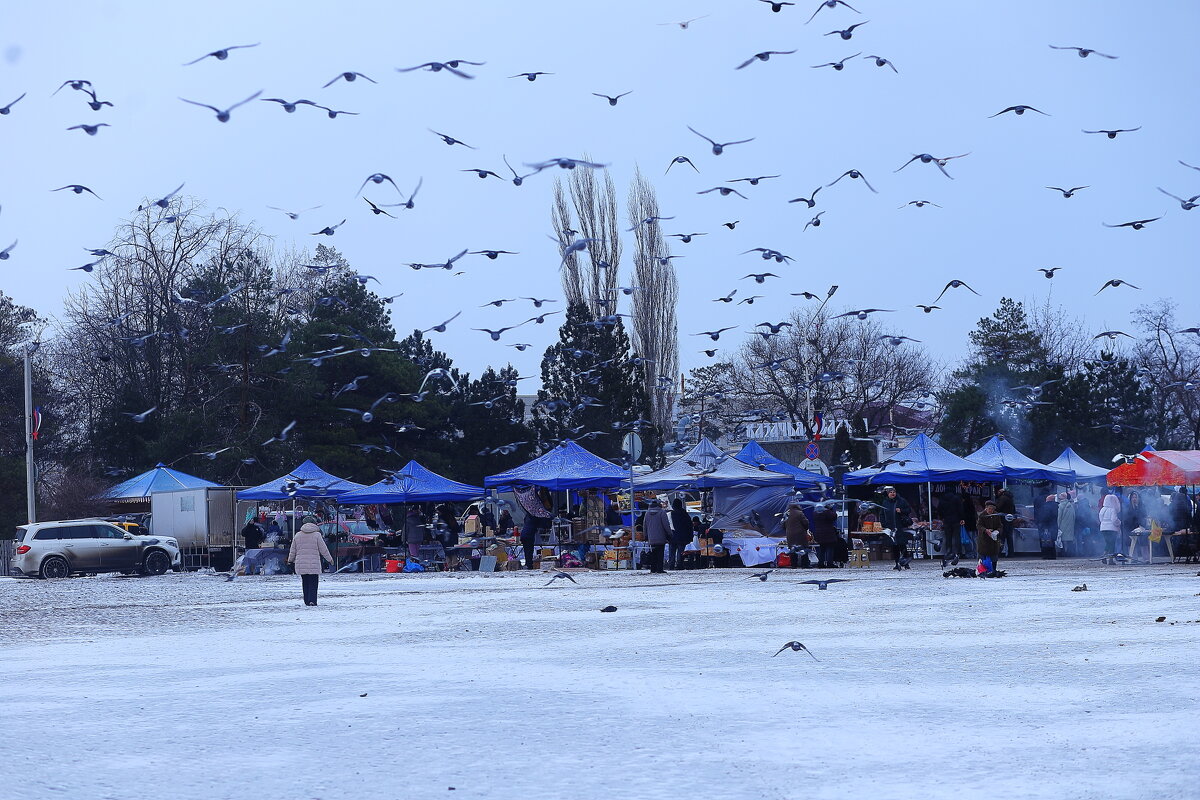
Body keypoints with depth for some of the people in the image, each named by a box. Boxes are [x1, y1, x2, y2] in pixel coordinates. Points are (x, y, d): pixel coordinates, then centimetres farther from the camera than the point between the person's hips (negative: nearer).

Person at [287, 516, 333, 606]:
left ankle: (307, 601, 13)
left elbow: (292, 551, 13)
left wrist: (290, 560, 31)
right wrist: (330, 559, 13)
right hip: (314, 564, -3)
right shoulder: (316, 535, -5)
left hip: (301, 564, 3)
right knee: (313, 583, -1)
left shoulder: (297, 535, 7)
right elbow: (323, 549, -1)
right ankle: (312, 600, -13)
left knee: (305, 583, 12)